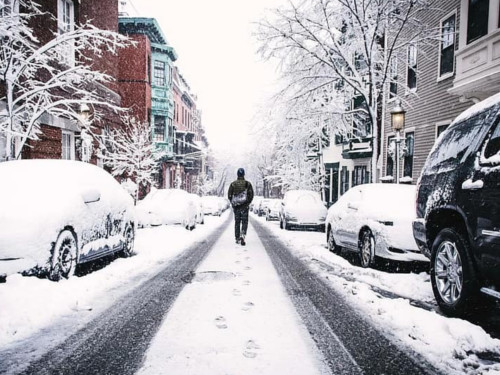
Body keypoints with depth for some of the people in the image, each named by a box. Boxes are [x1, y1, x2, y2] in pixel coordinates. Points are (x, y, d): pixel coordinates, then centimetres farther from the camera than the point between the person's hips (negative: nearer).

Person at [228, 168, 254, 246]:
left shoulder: (233, 184, 1)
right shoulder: (247, 184, -2)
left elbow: (229, 195, 1)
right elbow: (251, 195, -4)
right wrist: (248, 202, 10)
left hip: (236, 206, 2)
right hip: (244, 206, -2)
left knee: (237, 222, 12)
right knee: (244, 222, 1)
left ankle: (237, 238, 16)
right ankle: (242, 236, -19)